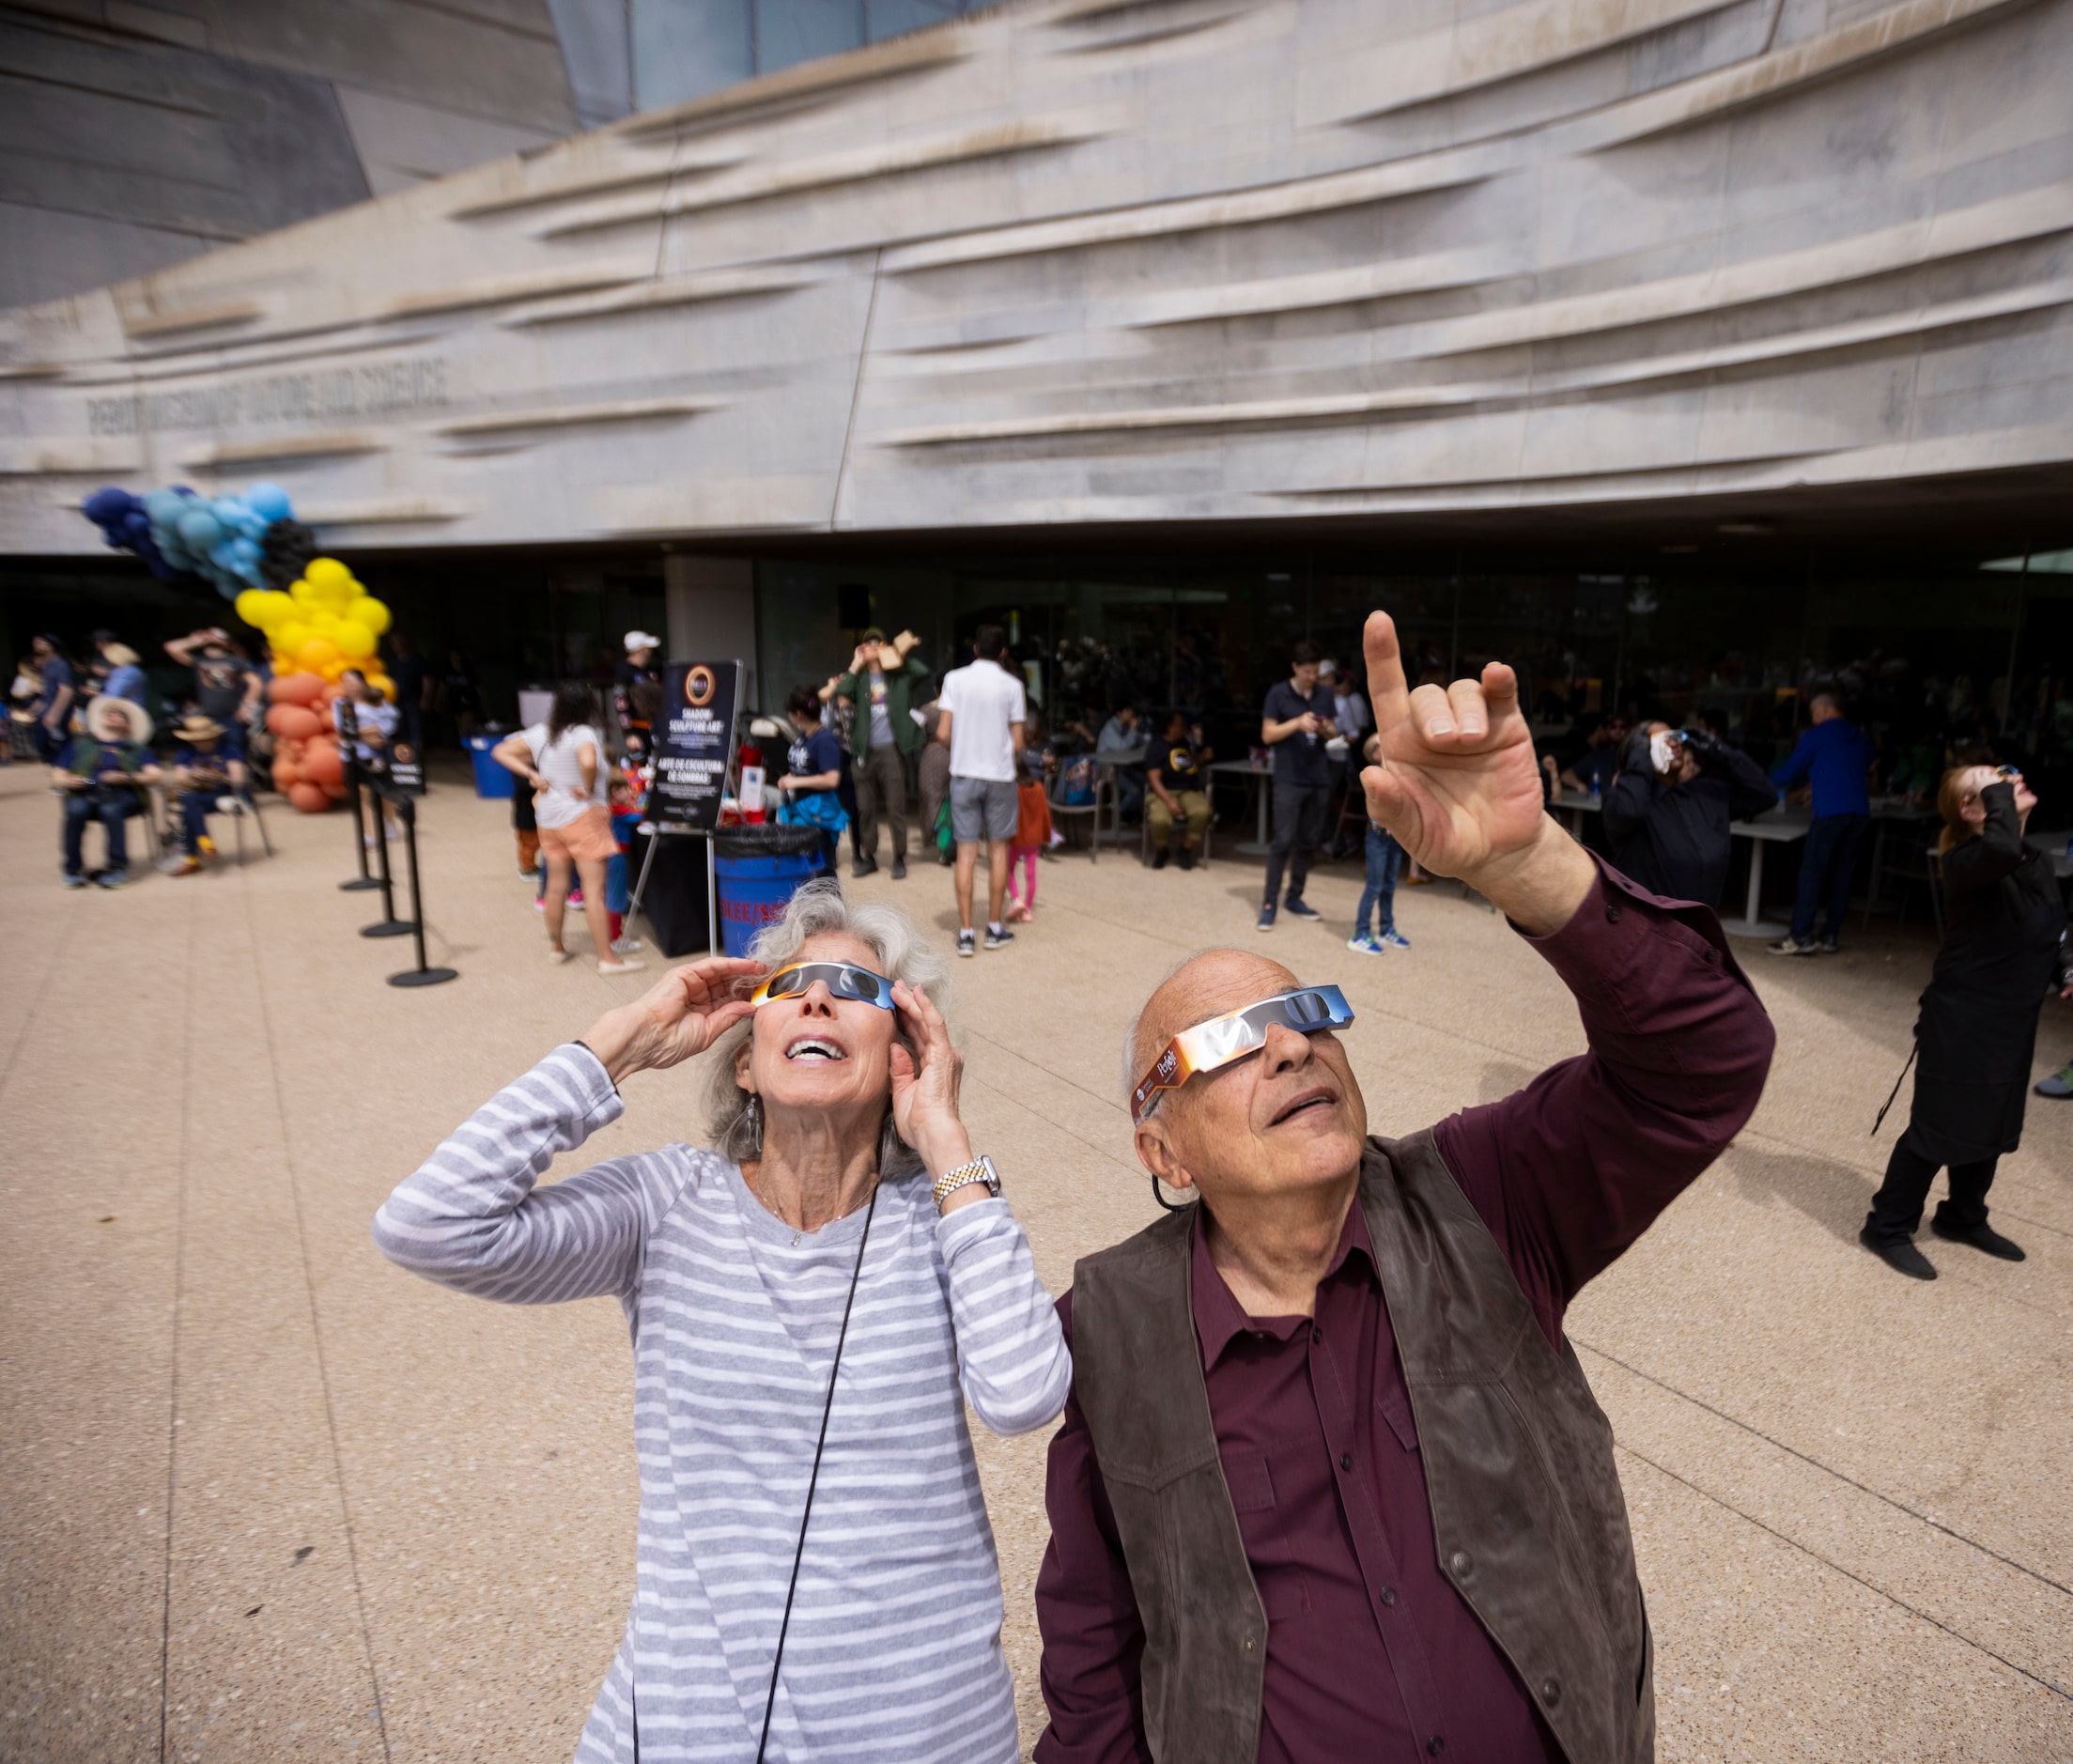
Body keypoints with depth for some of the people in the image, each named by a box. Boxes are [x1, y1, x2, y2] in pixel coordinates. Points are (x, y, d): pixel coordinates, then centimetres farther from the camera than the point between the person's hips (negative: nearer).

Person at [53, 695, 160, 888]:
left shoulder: (136, 748, 25)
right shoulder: (79, 744, 28)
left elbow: (153, 776, 7)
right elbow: (57, 778, 18)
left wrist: (127, 778, -11)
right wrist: (68, 781, -6)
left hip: (122, 794, -1)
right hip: (84, 793, 1)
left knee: (111, 809, -36)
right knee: (76, 810, -33)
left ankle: (117, 866, -30)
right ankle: (73, 869, -24)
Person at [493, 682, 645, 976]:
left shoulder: (541, 733, 5)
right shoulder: (584, 734, -15)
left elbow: (501, 752, 8)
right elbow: (588, 762, -36)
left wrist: (531, 774, 2)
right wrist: (588, 789, -19)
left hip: (549, 818, 7)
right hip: (583, 817, -7)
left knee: (557, 885, 17)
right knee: (594, 889, -6)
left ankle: (556, 947, 30)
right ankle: (607, 958, -5)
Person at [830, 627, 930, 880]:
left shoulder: (898, 676, 5)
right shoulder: (859, 678, 8)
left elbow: (923, 671, -10)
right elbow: (840, 692, -10)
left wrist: (904, 654, 1)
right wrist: (856, 665, -3)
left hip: (891, 748, -2)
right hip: (863, 750, 2)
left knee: (896, 807, 0)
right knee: (865, 808, 9)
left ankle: (899, 859, 10)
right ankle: (867, 856, 20)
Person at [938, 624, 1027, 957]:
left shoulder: (955, 679, -3)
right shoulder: (1012, 685, -3)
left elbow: (944, 733, -6)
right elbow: (1017, 742, -3)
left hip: (964, 773, 1)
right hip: (999, 774, 0)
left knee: (966, 852, 4)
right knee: (998, 849, 11)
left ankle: (965, 933, 3)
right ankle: (995, 929, 16)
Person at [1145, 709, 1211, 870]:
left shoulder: (1190, 745, 16)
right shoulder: (1157, 749, 1)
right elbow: (1154, 780, -8)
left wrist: (1198, 743, 9)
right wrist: (1169, 802, -22)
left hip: (1190, 792, 3)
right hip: (1163, 793, -3)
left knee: (1201, 812, -32)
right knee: (1160, 819, -36)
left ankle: (1186, 850, -7)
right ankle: (1161, 851, -1)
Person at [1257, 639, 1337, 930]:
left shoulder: (1325, 694, 9)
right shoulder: (1278, 693, -3)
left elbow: (1332, 734, 16)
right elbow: (1267, 735, -6)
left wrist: (1326, 730, -7)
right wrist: (1297, 723, -19)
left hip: (1318, 778, 5)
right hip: (1289, 779, -4)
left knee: (1308, 842, 8)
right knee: (1283, 840, -8)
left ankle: (1295, 898, 18)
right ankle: (1268, 903, -2)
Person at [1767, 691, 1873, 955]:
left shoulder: (1817, 735, 2)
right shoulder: (1861, 738, 20)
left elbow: (1791, 769, 5)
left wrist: (1772, 782, 25)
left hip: (1830, 811, -6)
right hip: (1860, 812, 6)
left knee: (1811, 872, -6)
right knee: (1842, 874, 8)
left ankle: (1800, 937, -11)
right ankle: (1831, 936, 10)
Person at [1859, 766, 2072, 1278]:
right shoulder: (1966, 861, -20)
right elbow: (2002, 850, -45)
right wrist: (2000, 795, -28)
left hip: (2013, 1021, 8)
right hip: (1962, 1020, -8)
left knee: (1992, 1125, 20)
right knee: (1939, 1126, -1)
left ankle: (1963, 1218, 38)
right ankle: (1888, 1228, 12)